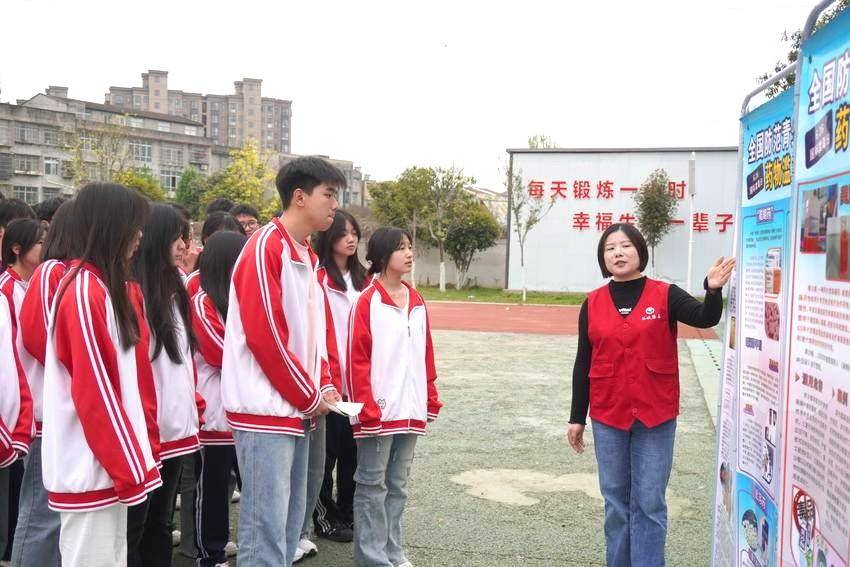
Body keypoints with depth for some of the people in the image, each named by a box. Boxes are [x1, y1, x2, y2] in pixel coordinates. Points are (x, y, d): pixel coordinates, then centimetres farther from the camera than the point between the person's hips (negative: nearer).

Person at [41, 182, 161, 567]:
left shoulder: (100, 286, 11)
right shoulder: (84, 291, -17)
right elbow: (93, 391, -20)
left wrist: (128, 461, 13)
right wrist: (129, 468, -15)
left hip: (105, 463, 9)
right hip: (90, 467, -9)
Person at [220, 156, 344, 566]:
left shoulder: (307, 255, 15)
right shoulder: (266, 246, -13)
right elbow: (264, 333, -19)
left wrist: (324, 386, 4)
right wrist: (309, 396, -11)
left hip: (295, 407, 9)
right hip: (266, 406, -9)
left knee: (290, 516, 15)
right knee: (267, 523, -3)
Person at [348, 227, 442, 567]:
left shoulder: (417, 302, 10)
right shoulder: (367, 301, -9)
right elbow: (357, 359, -12)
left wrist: (431, 399, 13)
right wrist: (367, 408, -15)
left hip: (411, 411, 6)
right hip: (378, 410, -6)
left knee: (398, 485, 15)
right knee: (372, 485, 5)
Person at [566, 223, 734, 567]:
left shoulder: (665, 295, -2)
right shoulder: (593, 304, 2)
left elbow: (705, 319, -18)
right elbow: (583, 364, 6)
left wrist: (713, 291, -39)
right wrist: (577, 418, 7)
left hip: (656, 416, -2)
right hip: (607, 416, 2)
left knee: (649, 503, 3)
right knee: (615, 501, 12)